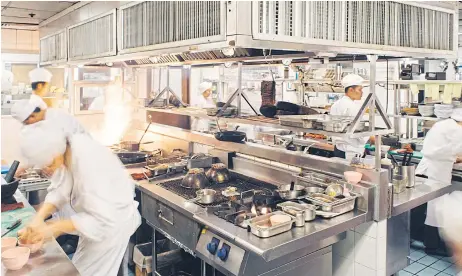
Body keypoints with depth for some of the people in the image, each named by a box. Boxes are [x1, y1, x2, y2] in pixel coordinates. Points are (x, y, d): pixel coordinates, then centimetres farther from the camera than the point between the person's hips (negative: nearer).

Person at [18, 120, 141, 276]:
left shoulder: (88, 163, -37)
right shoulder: (67, 151, -12)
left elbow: (101, 219, -35)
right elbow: (62, 191, -3)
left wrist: (52, 228, -30)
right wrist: (38, 218, -17)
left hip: (113, 222, -8)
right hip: (100, 214, 8)